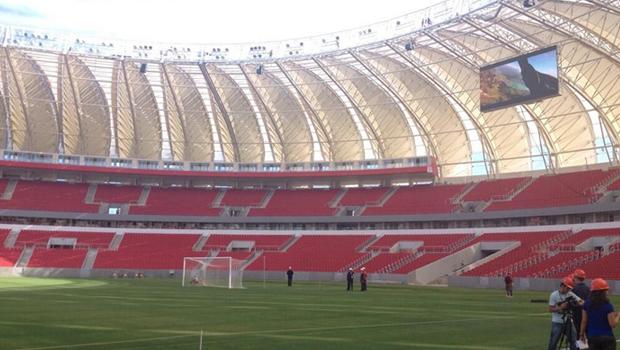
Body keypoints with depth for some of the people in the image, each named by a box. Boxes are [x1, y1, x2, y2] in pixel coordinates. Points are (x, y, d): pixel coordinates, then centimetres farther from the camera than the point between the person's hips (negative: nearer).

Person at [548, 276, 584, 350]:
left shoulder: (571, 294, 1)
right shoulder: (554, 295, -10)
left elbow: (581, 302, -2)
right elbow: (550, 309, -11)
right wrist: (560, 307, -25)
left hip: (568, 321, 4)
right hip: (557, 322, -4)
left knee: (573, 341, 7)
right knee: (553, 342, 2)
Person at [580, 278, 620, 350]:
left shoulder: (587, 304, -2)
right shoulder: (608, 306, -13)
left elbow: (584, 321, 1)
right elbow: (613, 324, -12)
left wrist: (581, 334, 10)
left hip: (592, 337, 3)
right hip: (607, 337, -3)